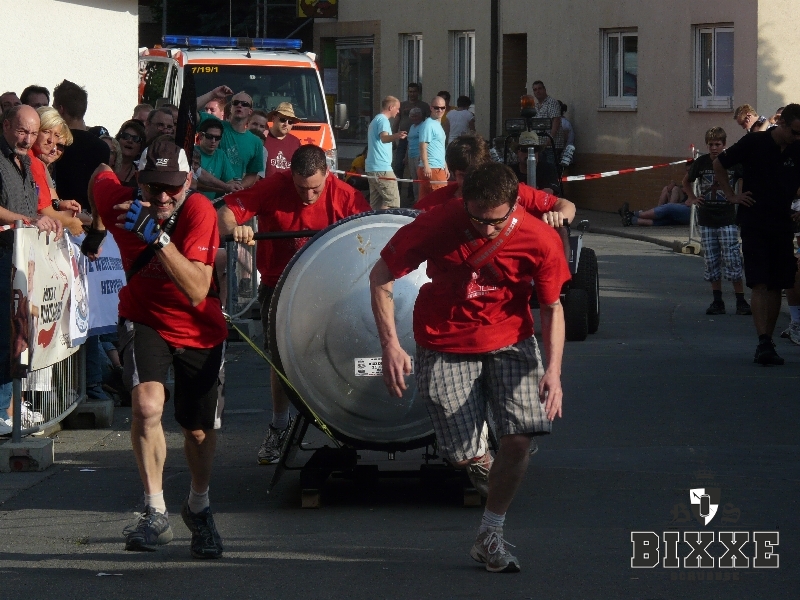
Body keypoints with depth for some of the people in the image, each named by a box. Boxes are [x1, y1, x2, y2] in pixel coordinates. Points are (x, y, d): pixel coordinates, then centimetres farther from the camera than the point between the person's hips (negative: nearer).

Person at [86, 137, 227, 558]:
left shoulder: (199, 212, -28)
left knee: (199, 432, 11)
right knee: (147, 405, -26)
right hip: (145, 320, 1)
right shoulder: (117, 198, -20)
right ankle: (155, 513, -15)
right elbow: (100, 175, 7)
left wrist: (158, 236, -46)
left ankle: (198, 508, 41)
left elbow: (197, 292, -38)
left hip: (199, 330, -1)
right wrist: (97, 228, 17)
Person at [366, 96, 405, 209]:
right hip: (382, 169, -10)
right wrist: (396, 136, -50)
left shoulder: (375, 120, 23)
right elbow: (384, 138, -30)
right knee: (393, 201, -12)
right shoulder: (383, 120, -9)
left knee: (375, 202, 8)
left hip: (371, 168, 10)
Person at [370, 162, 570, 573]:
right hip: (445, 346, -1)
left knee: (519, 438, -16)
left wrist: (553, 369, -20)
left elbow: (552, 307, -6)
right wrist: (390, 345, -20)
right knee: (462, 455, -8)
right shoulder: (436, 226, -22)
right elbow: (380, 276, -11)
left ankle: (490, 536, 3)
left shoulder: (540, 241, -19)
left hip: (510, 341, 1)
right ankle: (479, 459, 33)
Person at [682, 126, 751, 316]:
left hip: (727, 220, -3)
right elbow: (687, 181, 19)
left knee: (733, 261, -7)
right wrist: (692, 198, 8)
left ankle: (741, 301, -4)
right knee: (711, 262, 5)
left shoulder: (733, 163, -6)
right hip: (706, 220, 3)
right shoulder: (701, 162, 2)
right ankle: (717, 302, 12)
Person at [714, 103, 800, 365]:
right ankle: (763, 343, -19)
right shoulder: (755, 142, -7)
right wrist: (731, 195, 1)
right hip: (754, 223, -4)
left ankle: (767, 343, 13)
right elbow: (719, 164, 5)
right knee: (760, 284, -12)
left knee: (776, 286, 5)